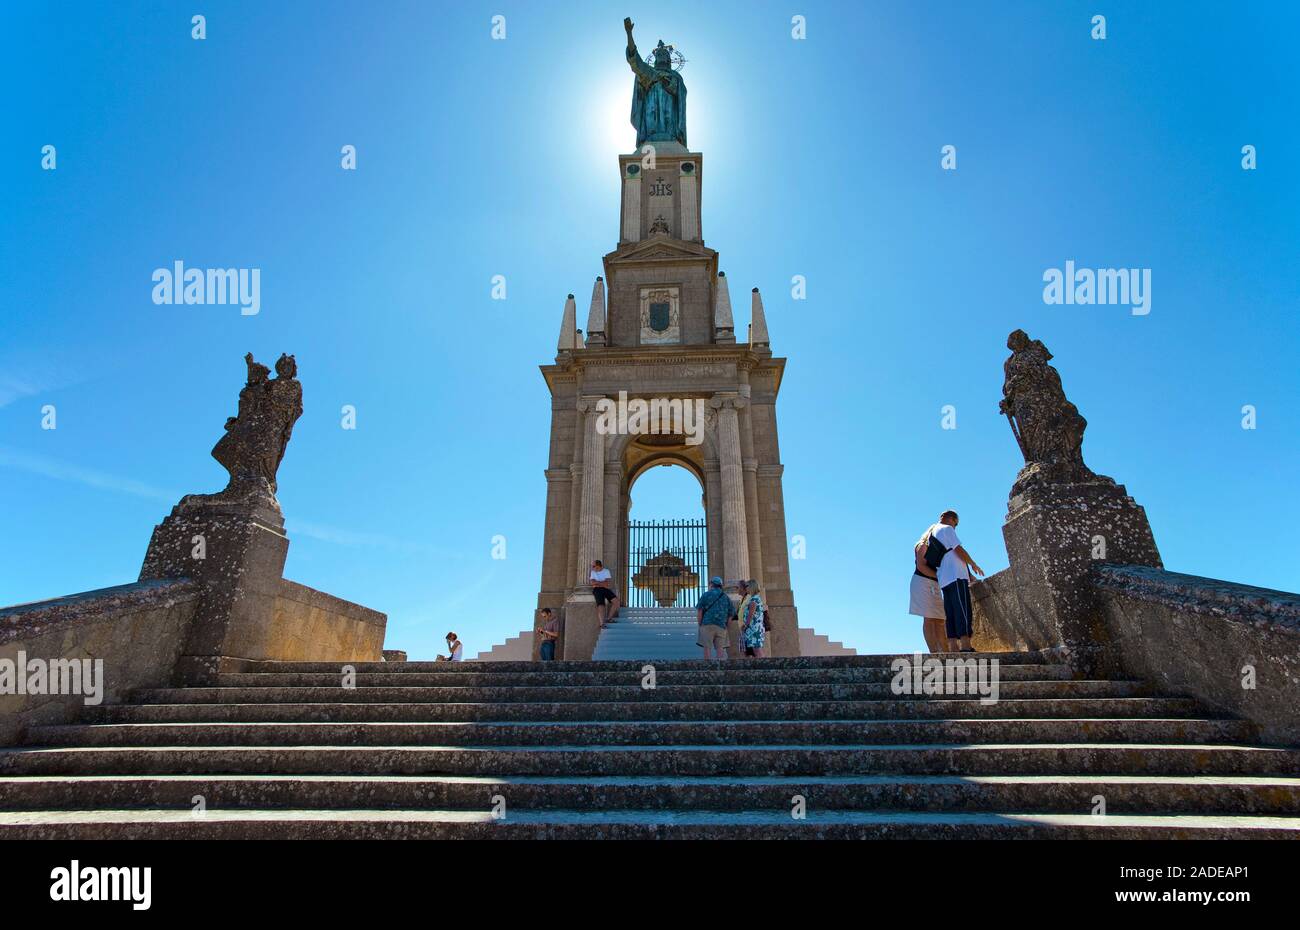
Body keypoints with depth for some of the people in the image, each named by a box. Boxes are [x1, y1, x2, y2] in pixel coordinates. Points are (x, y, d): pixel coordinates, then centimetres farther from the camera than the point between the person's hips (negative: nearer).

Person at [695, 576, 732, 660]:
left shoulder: (706, 595, 4)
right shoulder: (726, 597, 16)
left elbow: (699, 611, -3)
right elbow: (730, 615, 14)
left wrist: (700, 624, 3)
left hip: (707, 625, -3)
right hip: (721, 626, 3)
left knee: (707, 649, 1)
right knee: (720, 649, 4)